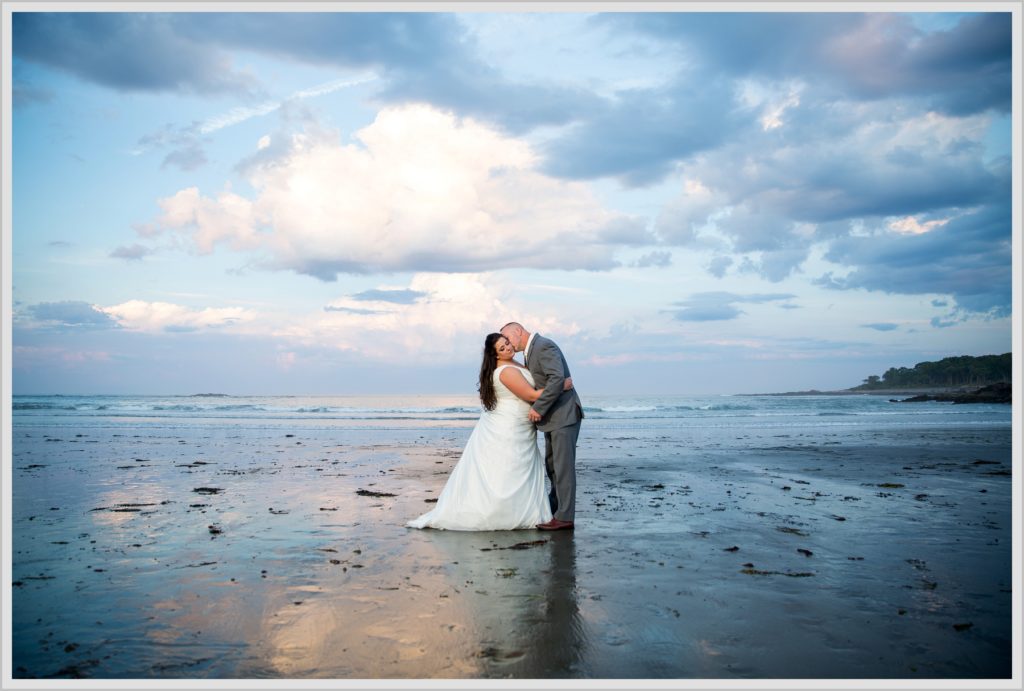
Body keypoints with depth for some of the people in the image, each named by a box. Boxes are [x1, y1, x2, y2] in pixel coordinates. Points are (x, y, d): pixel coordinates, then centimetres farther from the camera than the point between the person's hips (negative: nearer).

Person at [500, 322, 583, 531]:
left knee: (562, 465, -7)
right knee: (552, 465, 15)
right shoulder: (532, 351, 14)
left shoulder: (544, 346, -17)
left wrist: (538, 408, -25)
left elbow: (558, 379, -29)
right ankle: (554, 507, 26)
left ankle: (565, 517, -2)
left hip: (564, 415, -10)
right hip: (552, 416, 10)